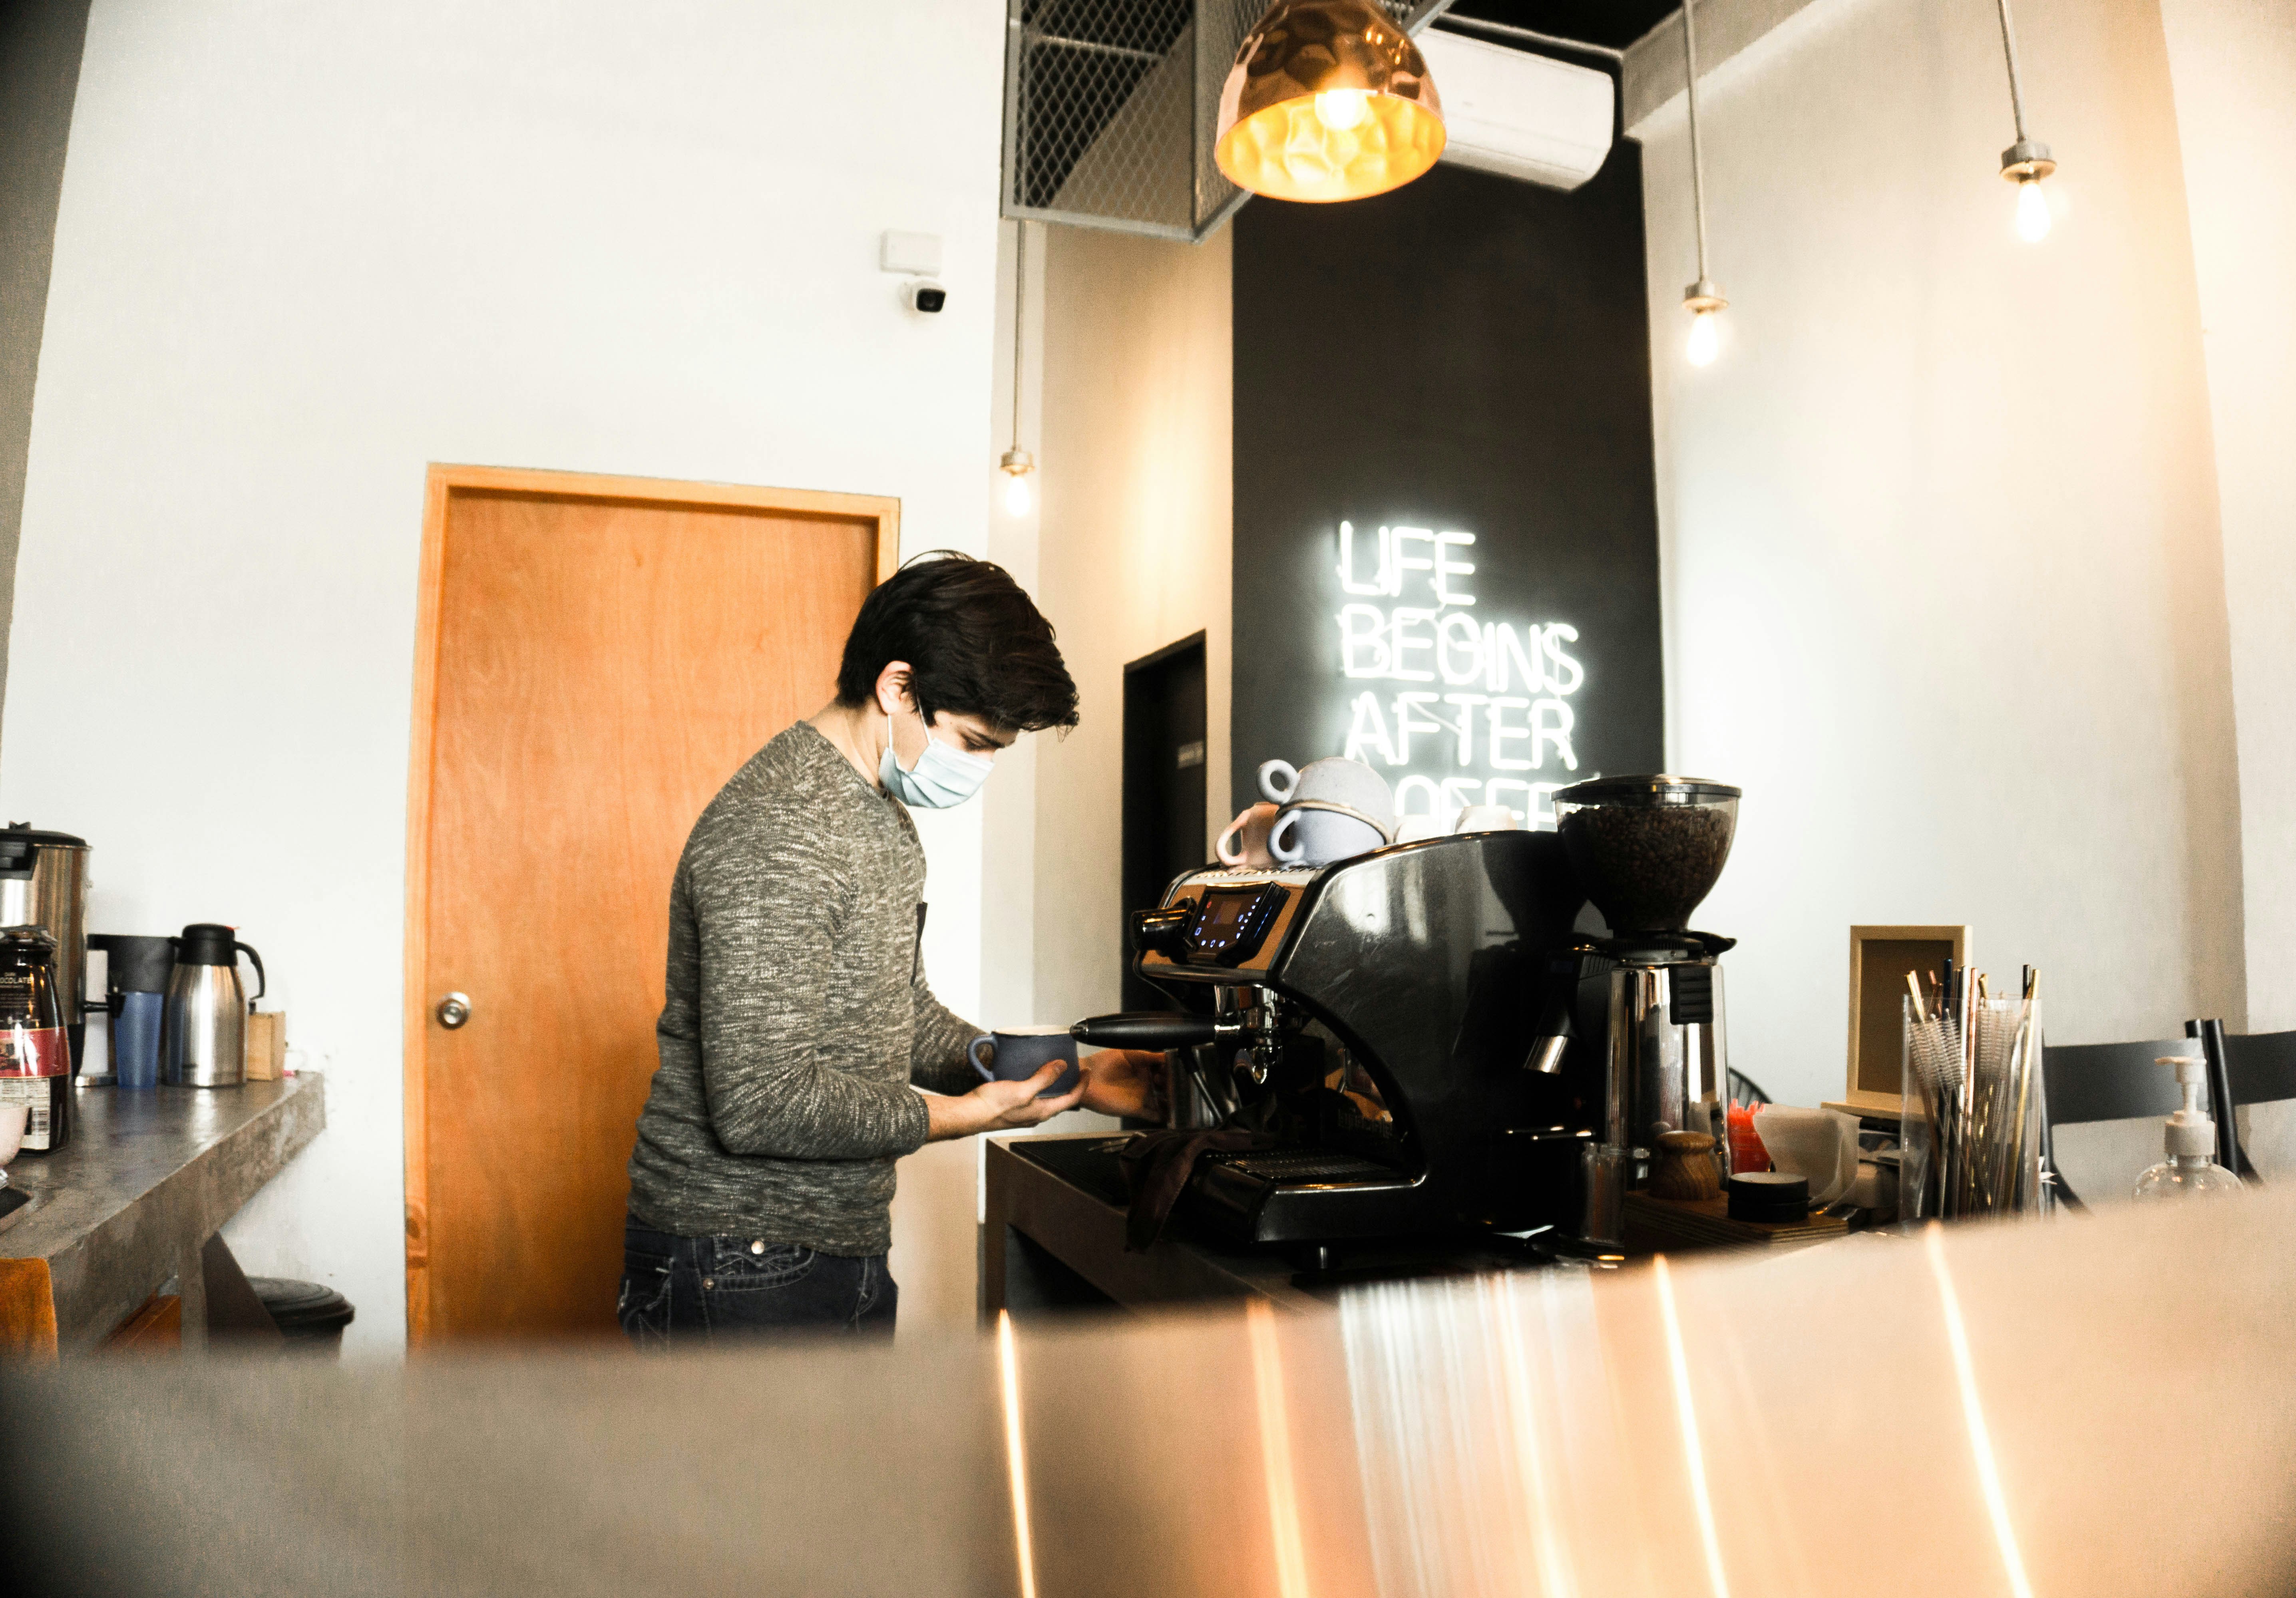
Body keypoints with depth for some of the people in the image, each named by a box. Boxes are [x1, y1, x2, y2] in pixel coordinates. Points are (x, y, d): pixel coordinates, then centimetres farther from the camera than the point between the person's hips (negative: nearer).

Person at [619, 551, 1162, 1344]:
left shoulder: (884, 818, 11)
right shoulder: (777, 831, -23)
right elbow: (760, 1104, -26)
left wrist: (1060, 1076, 5)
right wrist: (966, 1114, -17)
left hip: (843, 1251, 10)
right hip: (743, 1277, -9)